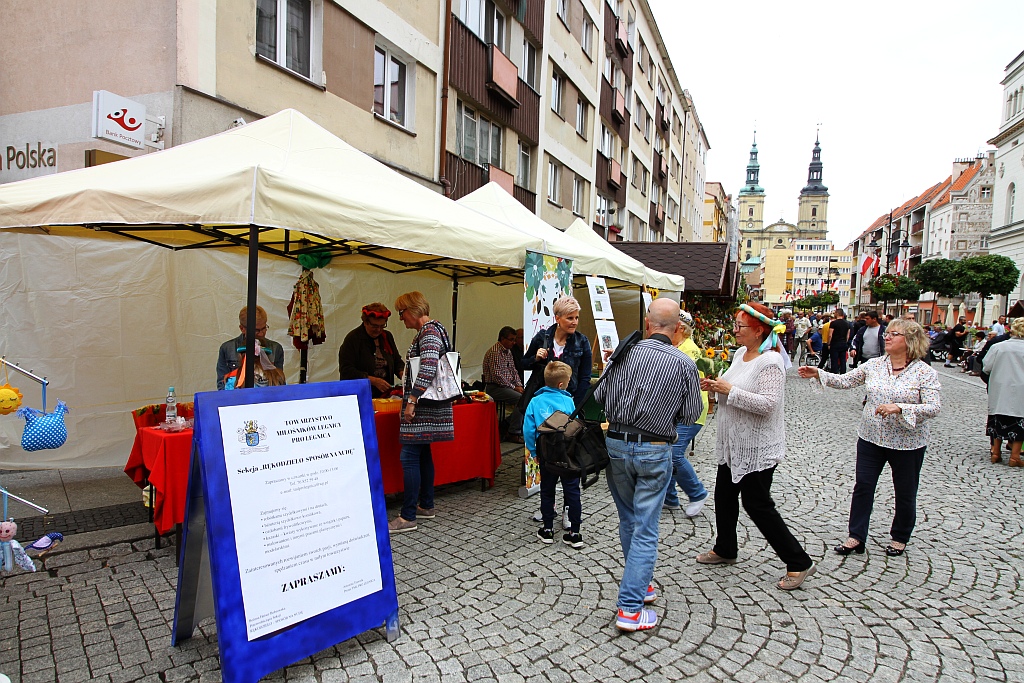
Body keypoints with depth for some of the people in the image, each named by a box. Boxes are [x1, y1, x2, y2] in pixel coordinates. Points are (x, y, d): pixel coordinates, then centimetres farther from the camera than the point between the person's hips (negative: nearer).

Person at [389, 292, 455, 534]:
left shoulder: (428, 332, -15)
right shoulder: (430, 329, 16)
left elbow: (428, 369, -26)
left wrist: (412, 400, -25)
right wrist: (410, 397, 22)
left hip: (423, 405, -10)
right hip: (427, 404, 10)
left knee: (409, 456, -8)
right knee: (422, 453, 16)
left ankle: (408, 517, -4)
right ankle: (426, 506, 26)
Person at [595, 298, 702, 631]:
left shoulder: (625, 354, -5)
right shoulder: (685, 364, -8)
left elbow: (599, 398, 1)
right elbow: (690, 415, -1)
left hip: (617, 445, 3)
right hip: (654, 451, -2)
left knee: (628, 522, 20)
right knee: (645, 529, 4)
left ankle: (641, 584, 35)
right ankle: (630, 608, 5)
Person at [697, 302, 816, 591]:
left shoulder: (770, 362, -20)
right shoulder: (740, 353, 7)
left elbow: (767, 403, -29)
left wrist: (729, 390, -25)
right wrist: (715, 386, 0)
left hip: (757, 448, -9)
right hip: (733, 444, 9)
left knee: (758, 505, -1)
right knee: (724, 496, 18)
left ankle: (798, 563, 14)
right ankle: (725, 550, 37)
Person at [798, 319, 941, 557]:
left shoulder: (925, 372, -11)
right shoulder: (874, 365, 1)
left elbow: (933, 408, -17)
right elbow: (845, 380, 3)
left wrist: (899, 408, -29)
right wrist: (818, 374, -9)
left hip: (907, 443, -3)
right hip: (871, 438, 3)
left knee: (905, 493, 13)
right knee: (863, 486, 6)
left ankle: (900, 537, 34)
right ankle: (856, 537, 16)